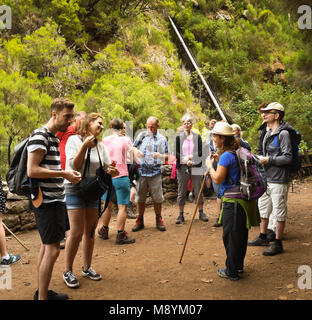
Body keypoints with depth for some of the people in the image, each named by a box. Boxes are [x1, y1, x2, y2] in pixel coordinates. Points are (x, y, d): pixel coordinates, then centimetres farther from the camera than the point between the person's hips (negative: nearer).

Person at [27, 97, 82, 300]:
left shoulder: (54, 137, 15)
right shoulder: (40, 136, -14)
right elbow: (32, 171, -21)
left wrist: (68, 175, 11)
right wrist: (64, 174, -19)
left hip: (57, 199, 10)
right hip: (47, 201, -10)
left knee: (47, 246, 16)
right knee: (52, 249, -6)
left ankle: (42, 291, 29)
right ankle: (42, 297, 6)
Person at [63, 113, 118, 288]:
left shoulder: (101, 146, 9)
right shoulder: (74, 140, -4)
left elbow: (107, 168, 10)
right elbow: (75, 166, -13)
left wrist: (111, 171, -13)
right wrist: (85, 146, -21)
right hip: (75, 188, -5)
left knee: (90, 231, 10)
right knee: (77, 232, -7)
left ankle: (87, 267, 25)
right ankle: (68, 271, 11)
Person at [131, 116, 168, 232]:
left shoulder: (162, 139, 7)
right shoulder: (142, 135, 8)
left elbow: (167, 156, 7)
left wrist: (159, 155, -14)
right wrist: (136, 152, -6)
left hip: (155, 172, -1)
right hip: (141, 171, 1)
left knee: (157, 198, 3)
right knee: (140, 198, 8)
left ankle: (159, 219, 21)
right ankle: (140, 220, 22)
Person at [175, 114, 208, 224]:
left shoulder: (197, 137, 7)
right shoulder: (179, 137, 7)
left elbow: (200, 152, 0)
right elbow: (176, 153, 1)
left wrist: (190, 156, -14)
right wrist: (185, 159, -13)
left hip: (196, 167, 0)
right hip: (182, 167, 0)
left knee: (198, 190, 5)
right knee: (181, 192, 4)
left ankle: (201, 212, 17)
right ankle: (181, 214, 12)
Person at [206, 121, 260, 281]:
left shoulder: (226, 156, -18)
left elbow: (217, 179, -18)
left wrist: (210, 165, -4)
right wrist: (219, 161, 13)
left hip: (232, 202, -9)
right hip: (243, 199, 9)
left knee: (230, 236, 3)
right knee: (241, 234, 19)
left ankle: (231, 271, 16)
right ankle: (239, 265, 35)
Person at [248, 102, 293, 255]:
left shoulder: (283, 134, -13)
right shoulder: (267, 133, 14)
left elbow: (287, 158, -19)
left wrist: (268, 160, -17)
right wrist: (260, 158, 6)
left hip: (278, 181, -9)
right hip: (265, 178, 9)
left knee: (279, 213, 3)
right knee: (263, 209, 18)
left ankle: (278, 243, 14)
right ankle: (263, 237, 34)